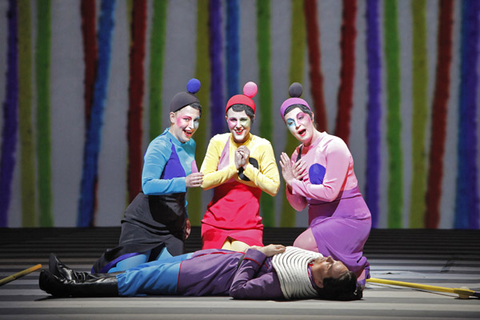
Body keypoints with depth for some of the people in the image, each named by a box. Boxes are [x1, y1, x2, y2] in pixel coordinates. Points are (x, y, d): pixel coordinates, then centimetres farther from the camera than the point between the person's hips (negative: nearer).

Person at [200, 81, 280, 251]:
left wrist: (247, 166, -12)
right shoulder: (218, 142, 2)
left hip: (248, 224, -1)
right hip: (216, 222, 1)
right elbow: (204, 182, -7)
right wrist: (234, 167, -12)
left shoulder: (262, 146, 0)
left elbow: (274, 188, -6)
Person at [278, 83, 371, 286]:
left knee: (302, 245, -28)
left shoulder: (333, 146, -13)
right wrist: (290, 184, -9)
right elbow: (299, 205, 11)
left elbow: (330, 191, -23)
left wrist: (295, 184, -12)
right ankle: (357, 267, 20)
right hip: (319, 221, 8)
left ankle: (357, 269, -5)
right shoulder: (297, 156, 10)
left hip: (349, 219, -8)